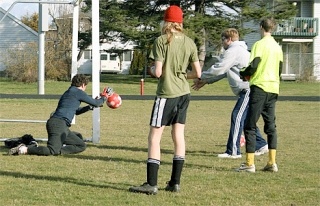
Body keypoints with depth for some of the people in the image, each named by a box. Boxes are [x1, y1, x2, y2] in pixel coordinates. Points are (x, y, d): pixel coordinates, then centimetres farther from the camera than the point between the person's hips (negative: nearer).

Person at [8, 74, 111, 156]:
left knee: (81, 146, 13)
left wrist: (90, 107, 41)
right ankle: (25, 149, -22)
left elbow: (76, 111, 45)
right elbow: (96, 103, 6)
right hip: (58, 124, -10)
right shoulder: (77, 92, -1)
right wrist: (104, 97, 25)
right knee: (52, 151, -24)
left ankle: (59, 150, -4)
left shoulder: (69, 92, 28)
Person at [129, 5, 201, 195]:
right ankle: (175, 182, 11)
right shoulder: (189, 43, 3)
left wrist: (153, 71, 7)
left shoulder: (161, 41, -10)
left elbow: (158, 72, -14)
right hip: (184, 93, 5)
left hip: (166, 93, -5)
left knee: (154, 137, -2)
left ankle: (152, 184, -5)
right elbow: (197, 73, 4)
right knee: (178, 135, 9)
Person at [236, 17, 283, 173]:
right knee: (270, 125, 11)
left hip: (259, 87, -7)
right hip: (274, 89, 7)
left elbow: (253, 66, -14)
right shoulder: (278, 47, 12)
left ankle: (249, 163, -6)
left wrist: (243, 74, 5)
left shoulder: (260, 44, -9)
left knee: (250, 126, -3)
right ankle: (272, 163, 7)